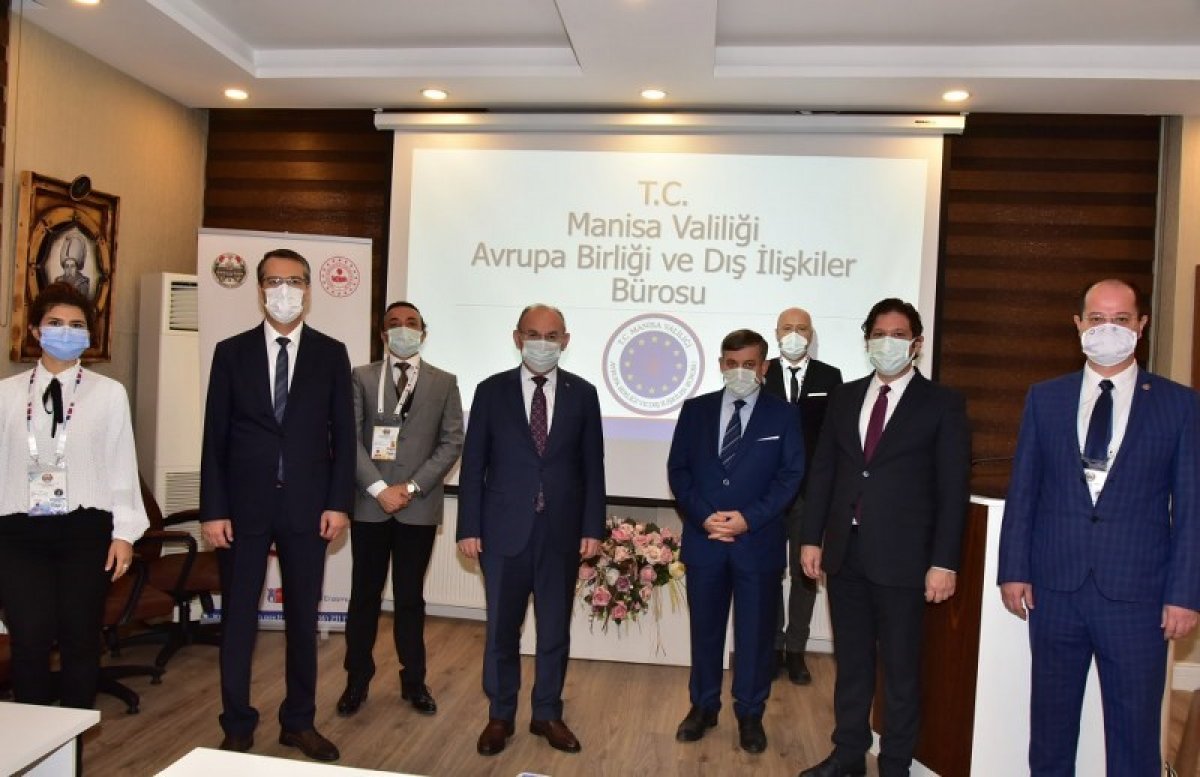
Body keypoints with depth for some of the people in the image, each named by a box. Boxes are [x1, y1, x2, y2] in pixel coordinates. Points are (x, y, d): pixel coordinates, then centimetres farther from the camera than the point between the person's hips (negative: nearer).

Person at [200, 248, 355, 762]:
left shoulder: (331, 353, 3)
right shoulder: (231, 352, 3)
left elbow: (343, 433, 2)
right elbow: (215, 436, 1)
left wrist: (339, 502, -5)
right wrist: (212, 509, -5)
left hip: (307, 506, 0)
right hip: (244, 506, 0)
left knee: (303, 617, 10)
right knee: (237, 618, 8)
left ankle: (299, 722, 25)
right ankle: (237, 726, 23)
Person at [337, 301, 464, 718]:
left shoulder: (444, 382, 6)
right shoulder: (362, 377, 5)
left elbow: (452, 443, 0)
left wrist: (411, 487, -9)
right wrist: (379, 488, -12)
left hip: (419, 506, 0)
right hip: (370, 503, 0)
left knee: (410, 596, 9)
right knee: (364, 594, 8)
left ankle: (413, 680, 22)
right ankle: (358, 679, 23)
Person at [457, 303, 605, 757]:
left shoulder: (583, 394, 2)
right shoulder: (492, 391, 0)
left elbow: (592, 467, 3)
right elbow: (473, 464, 0)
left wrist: (592, 528, -2)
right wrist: (469, 527, -5)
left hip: (562, 532, 1)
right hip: (504, 530, -1)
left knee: (555, 630, 12)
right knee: (501, 629, 10)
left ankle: (547, 714, 30)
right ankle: (500, 716, 28)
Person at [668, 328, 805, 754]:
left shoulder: (783, 415, 1)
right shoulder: (695, 409, 6)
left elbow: (790, 476, -4)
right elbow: (678, 469, 3)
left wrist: (748, 518, -15)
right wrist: (703, 515, -12)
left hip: (759, 541, -1)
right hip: (703, 539, 2)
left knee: (755, 633, 9)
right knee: (705, 629, 13)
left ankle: (750, 714, 25)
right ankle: (703, 706, 30)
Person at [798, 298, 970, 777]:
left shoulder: (942, 404, -3)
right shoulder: (845, 397, 9)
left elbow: (953, 489, -6)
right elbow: (822, 471, 9)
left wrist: (944, 562, -11)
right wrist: (812, 537, 4)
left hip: (901, 558, -4)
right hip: (845, 554, 4)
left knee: (901, 670, 9)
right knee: (851, 662, 16)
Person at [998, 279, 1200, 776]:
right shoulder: (1045, 398, 5)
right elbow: (1022, 491, 5)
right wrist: (1014, 570, 1)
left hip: (1136, 593, -1)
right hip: (1054, 587, 2)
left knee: (1135, 727, 9)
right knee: (1051, 716, 14)